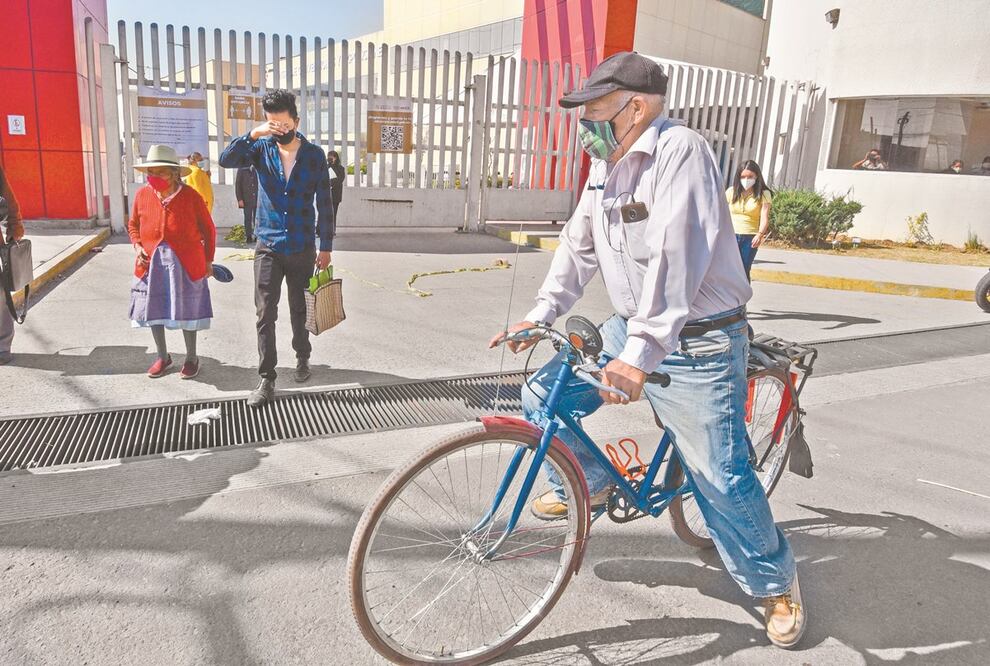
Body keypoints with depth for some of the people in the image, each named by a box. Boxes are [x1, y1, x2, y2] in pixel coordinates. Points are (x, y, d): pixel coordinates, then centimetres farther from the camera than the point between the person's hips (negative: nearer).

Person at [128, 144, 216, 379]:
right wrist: (138, 246, -3)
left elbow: (208, 230, 0)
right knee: (154, 310, 11)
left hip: (185, 264, -3)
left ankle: (191, 358, 23)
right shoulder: (142, 195, -2)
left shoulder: (191, 196, -11)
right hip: (152, 263, 4)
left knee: (186, 311, 5)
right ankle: (162, 356, 30)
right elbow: (133, 225, 14)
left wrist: (208, 260, 3)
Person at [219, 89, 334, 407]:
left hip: (302, 247, 0)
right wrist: (253, 135, -27)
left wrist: (325, 246, -1)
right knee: (265, 314, -3)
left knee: (300, 309, 14)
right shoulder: (262, 148, -1)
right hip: (268, 246, 0)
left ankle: (302, 358, 36)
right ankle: (267, 380, 3)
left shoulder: (314, 155, -3)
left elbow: (324, 204, 0)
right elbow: (226, 160, -16)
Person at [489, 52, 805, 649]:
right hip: (630, 330, 8)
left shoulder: (681, 151, -19)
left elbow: (678, 258, -30)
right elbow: (579, 245, 13)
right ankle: (587, 484, 29)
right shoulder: (606, 166, 7)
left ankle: (777, 582, 25)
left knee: (721, 476, -1)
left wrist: (641, 353, -36)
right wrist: (541, 314, 4)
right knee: (543, 396, 4)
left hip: (697, 344, -7)